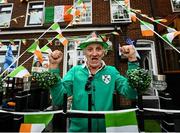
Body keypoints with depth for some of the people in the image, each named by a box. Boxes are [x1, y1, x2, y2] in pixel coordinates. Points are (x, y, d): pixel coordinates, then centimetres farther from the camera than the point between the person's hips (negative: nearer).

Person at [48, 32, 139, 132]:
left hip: (106, 128, 1)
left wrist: (132, 60, -16)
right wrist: (54, 67, -17)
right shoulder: (75, 71, -4)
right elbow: (58, 100, -9)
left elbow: (131, 93, -10)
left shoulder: (112, 71, -2)